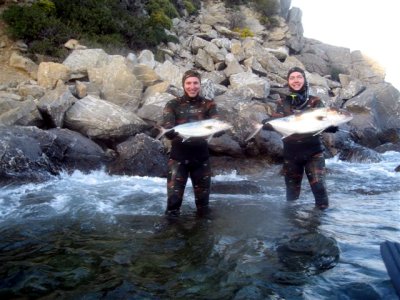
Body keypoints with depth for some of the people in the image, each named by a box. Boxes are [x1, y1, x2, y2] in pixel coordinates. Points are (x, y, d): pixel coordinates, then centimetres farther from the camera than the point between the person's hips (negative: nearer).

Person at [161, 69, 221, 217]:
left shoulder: (209, 105, 2)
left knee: (203, 195, 13)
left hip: (201, 156, 2)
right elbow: (167, 131, -12)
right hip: (178, 156, -1)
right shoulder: (173, 105, -2)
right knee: (174, 196, -1)